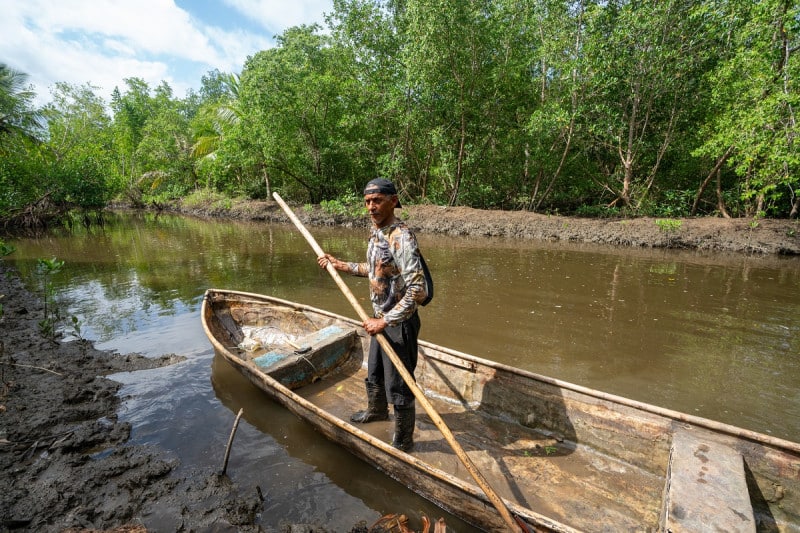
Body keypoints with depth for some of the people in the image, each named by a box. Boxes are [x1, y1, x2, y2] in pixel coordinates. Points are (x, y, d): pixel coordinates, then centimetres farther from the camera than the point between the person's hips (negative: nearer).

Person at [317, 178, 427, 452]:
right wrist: (342, 266, 15)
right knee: (374, 372, 29)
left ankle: (403, 441, 31)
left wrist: (385, 321, -27)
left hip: (399, 323, -9)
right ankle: (376, 410, 56)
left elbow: (417, 291, -30)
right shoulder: (376, 232, 3)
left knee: (398, 385, 8)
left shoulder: (402, 238, -26)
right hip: (381, 318, 9)